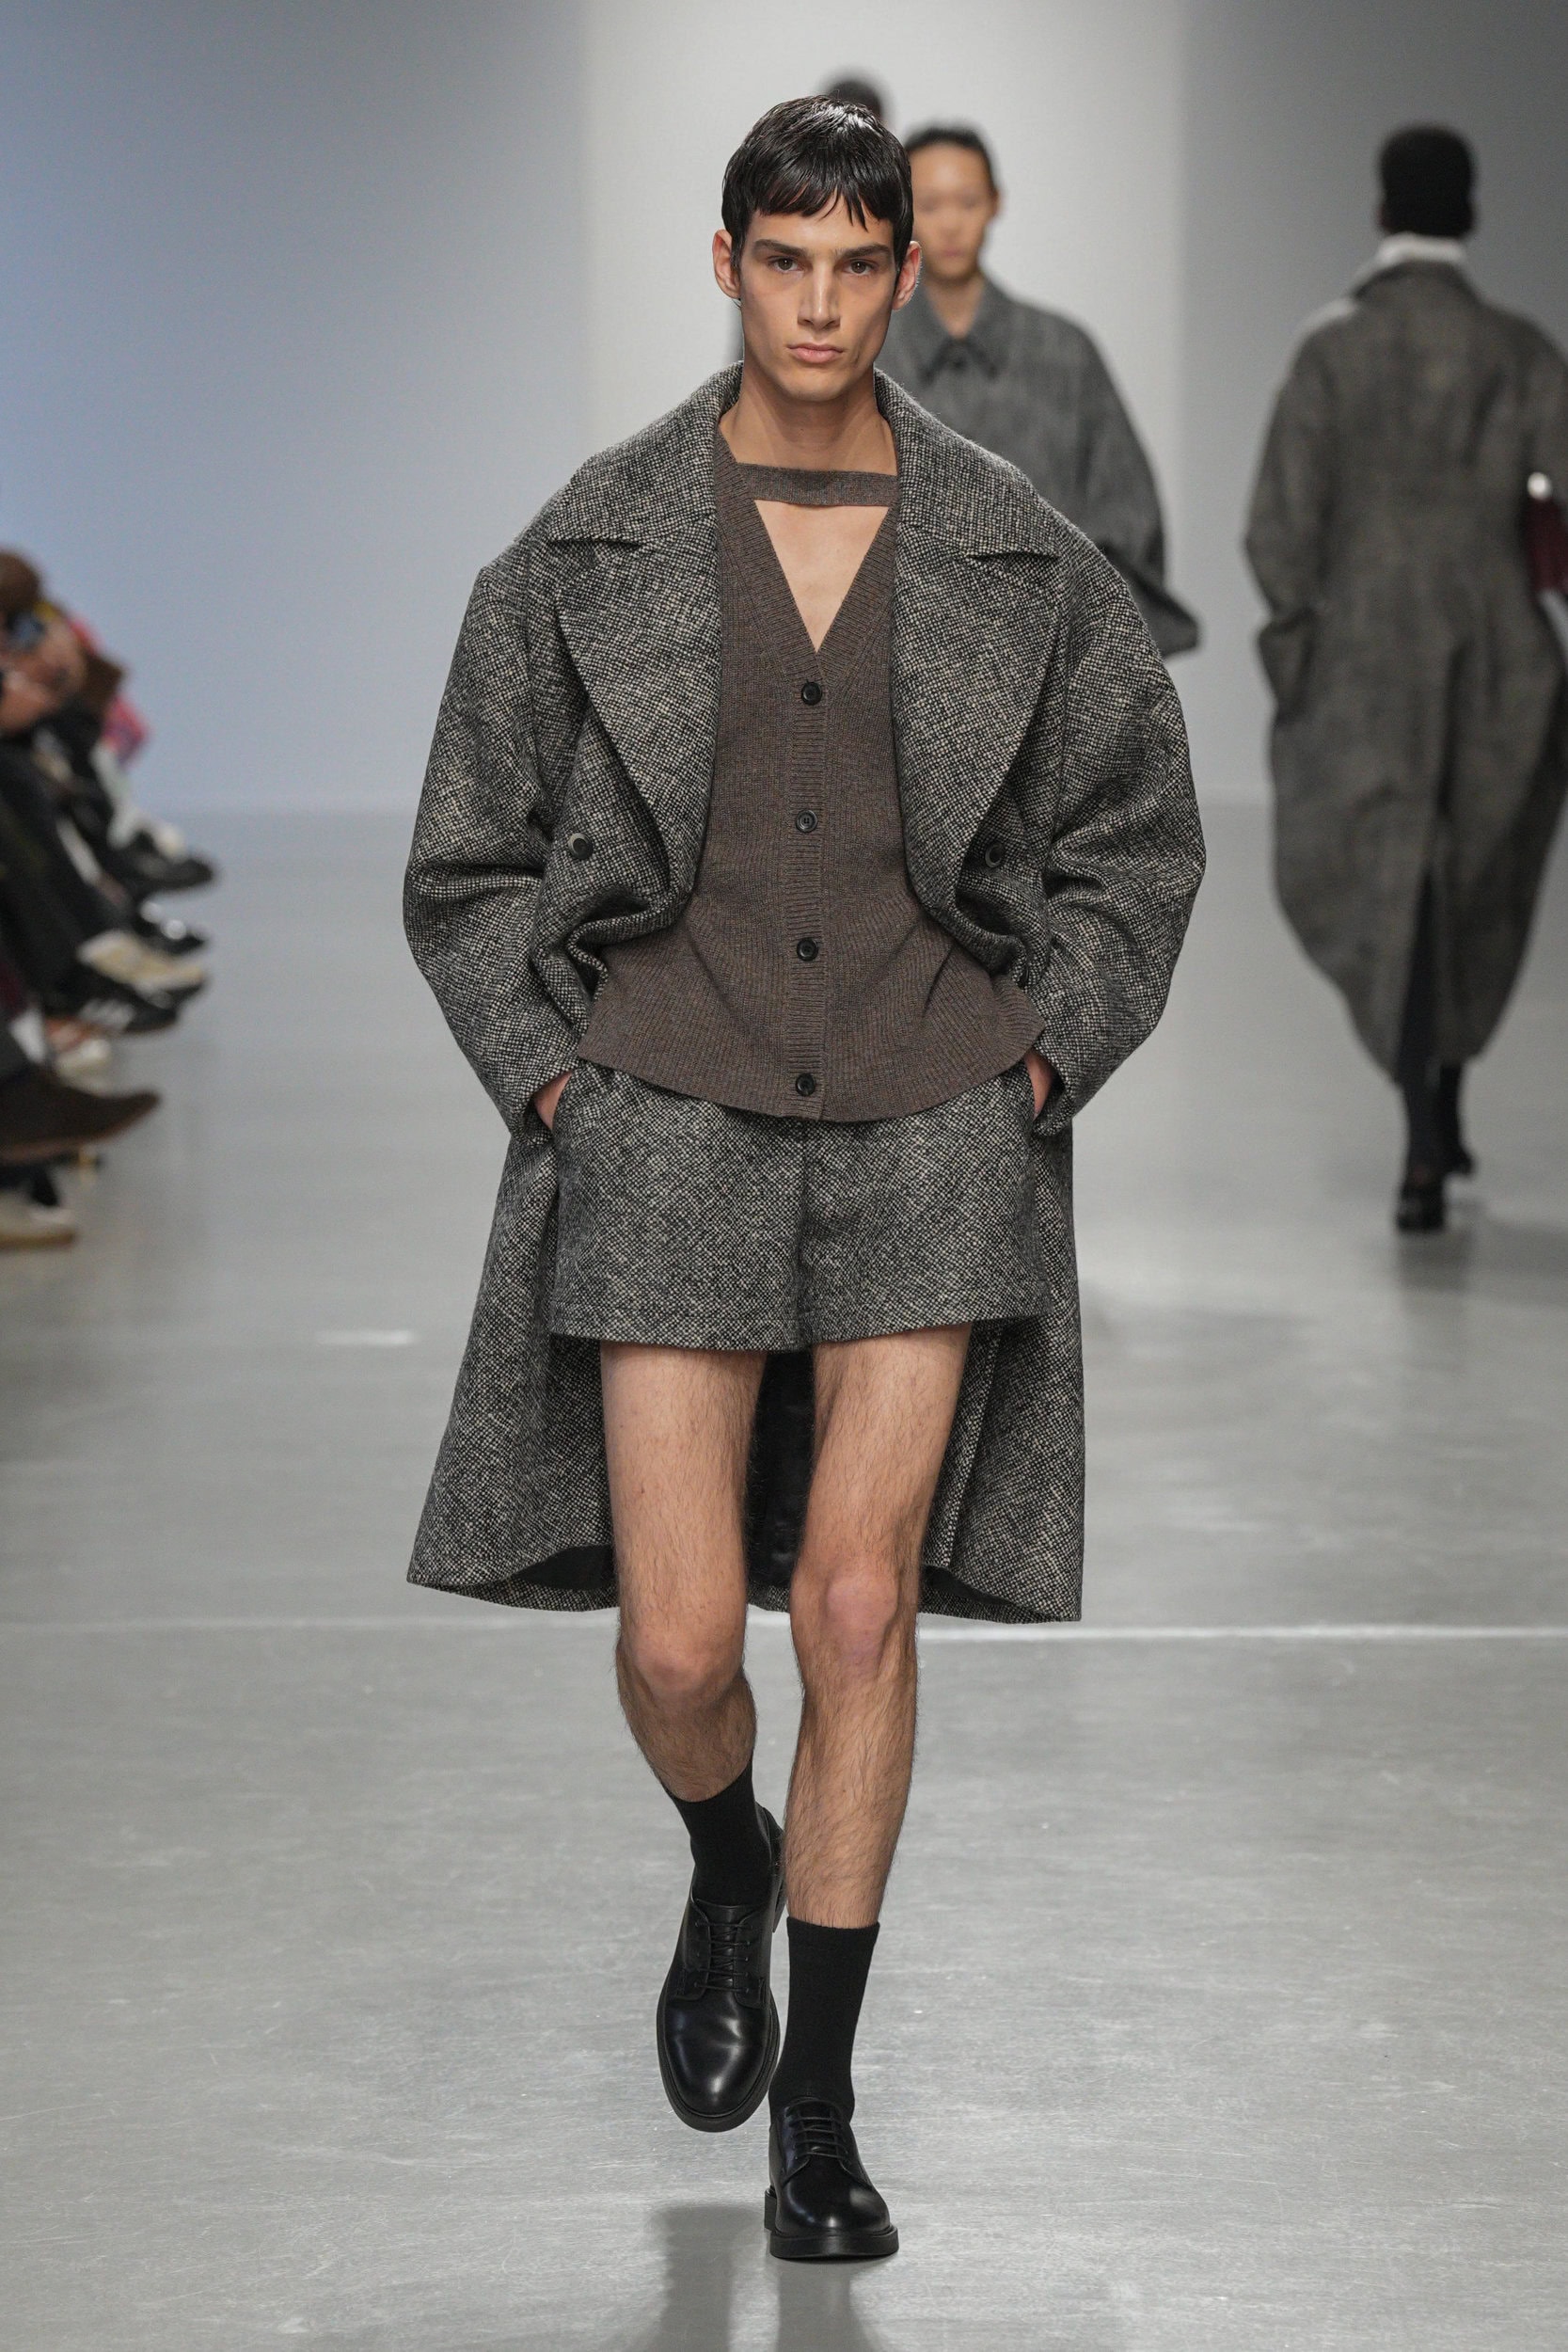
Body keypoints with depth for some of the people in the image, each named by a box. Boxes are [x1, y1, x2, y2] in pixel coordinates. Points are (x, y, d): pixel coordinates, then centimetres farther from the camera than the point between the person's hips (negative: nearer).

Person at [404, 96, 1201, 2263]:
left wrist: (1044, 1060, 4)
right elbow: (473, 861, 9)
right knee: (678, 1646, -4)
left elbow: (1138, 841, 14)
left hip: (931, 1133, 0)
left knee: (859, 1603, -5)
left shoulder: (1018, 557, 3)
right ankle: (729, 1876, 34)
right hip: (670, 1128, 0)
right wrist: (552, 1084, 0)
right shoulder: (591, 550, 1)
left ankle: (820, 2106, 10)